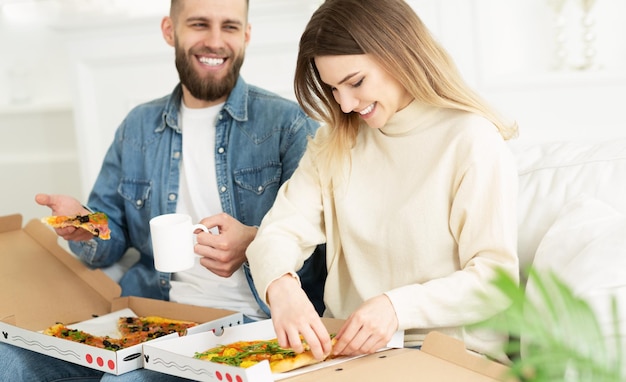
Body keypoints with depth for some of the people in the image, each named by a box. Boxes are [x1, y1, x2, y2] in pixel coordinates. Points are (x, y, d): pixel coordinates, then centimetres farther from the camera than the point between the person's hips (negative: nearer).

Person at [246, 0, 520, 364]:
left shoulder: (474, 140, -9)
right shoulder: (336, 141, 10)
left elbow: (496, 279, -12)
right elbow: (280, 232, 0)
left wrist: (397, 306, -26)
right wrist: (280, 286, -24)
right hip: (344, 346, 5)